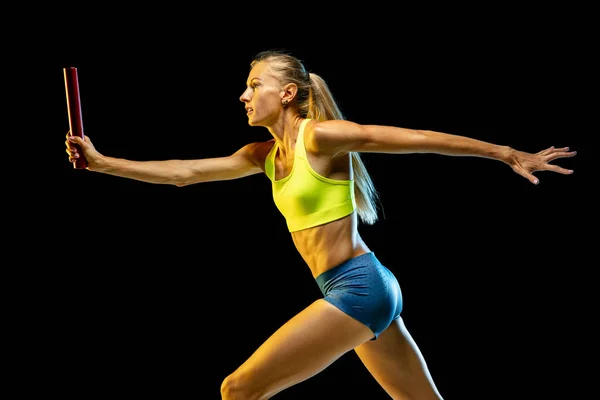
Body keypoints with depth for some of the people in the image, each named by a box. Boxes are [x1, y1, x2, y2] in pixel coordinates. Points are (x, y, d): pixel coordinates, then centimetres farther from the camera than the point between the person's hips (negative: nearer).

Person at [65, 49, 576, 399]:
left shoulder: (321, 136, -11)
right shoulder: (264, 155, 13)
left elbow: (420, 138, -10)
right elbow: (184, 171, 11)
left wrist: (509, 154, -9)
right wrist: (102, 162, 6)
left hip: (357, 287, -9)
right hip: (367, 289, 9)